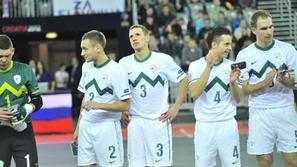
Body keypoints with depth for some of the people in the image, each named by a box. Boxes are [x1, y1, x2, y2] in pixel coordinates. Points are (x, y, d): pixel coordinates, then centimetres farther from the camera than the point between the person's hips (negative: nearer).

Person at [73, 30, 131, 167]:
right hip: (86, 126, 7)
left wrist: (99, 105, -23)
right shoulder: (86, 66, 8)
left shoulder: (116, 70, -13)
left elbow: (125, 105, -13)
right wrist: (78, 126, 17)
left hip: (107, 127, -7)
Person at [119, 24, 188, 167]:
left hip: (159, 121, -2)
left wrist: (176, 108, -1)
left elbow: (184, 80, 3)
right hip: (135, 122, 2)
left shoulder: (163, 59, -4)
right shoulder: (124, 63, 3)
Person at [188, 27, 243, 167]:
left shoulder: (231, 66, 4)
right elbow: (194, 94, -16)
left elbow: (237, 99, 5)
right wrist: (209, 67, -20)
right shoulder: (196, 65, -2)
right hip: (204, 125, -2)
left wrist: (233, 82, -16)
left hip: (228, 125, 2)